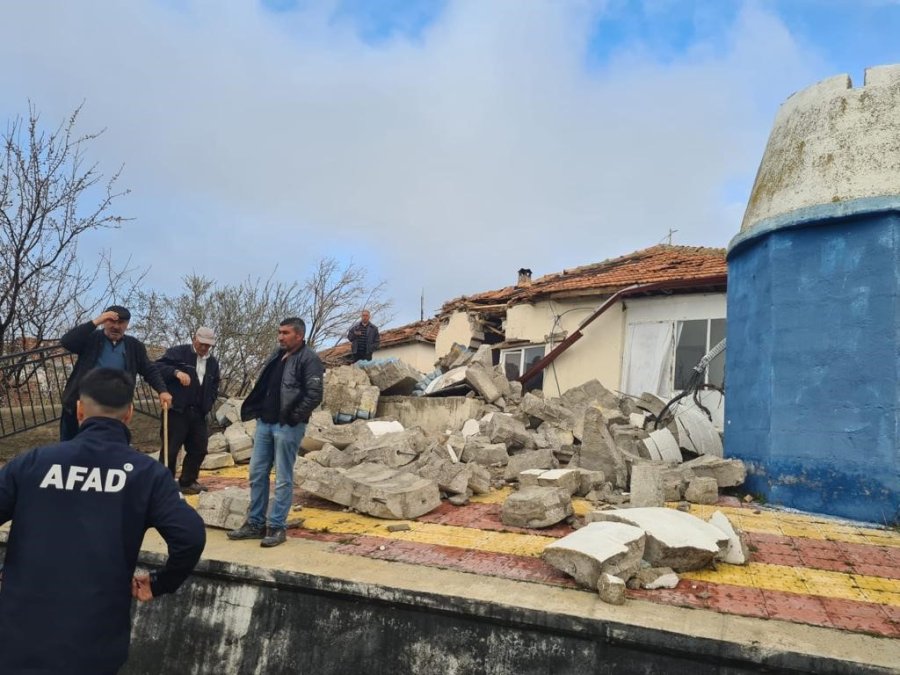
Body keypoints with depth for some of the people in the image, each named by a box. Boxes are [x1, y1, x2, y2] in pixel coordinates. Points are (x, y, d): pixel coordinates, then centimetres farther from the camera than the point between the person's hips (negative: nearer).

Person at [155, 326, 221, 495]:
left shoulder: (213, 363, 15)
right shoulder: (178, 353, -2)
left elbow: (214, 387, 23)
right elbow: (157, 366, -11)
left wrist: (208, 405, 9)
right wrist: (176, 372, -25)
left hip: (198, 413, 6)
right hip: (177, 410, -6)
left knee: (199, 449, 9)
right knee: (170, 450, -1)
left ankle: (187, 482, 23)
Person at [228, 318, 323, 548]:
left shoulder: (308, 359, -11)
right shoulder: (277, 355, 14)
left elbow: (315, 395, -18)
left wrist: (293, 417, -16)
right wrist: (257, 412, 11)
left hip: (287, 427, -8)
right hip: (265, 423, 8)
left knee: (283, 478, 1)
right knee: (257, 473, 12)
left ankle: (277, 527, 11)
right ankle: (255, 523, 22)